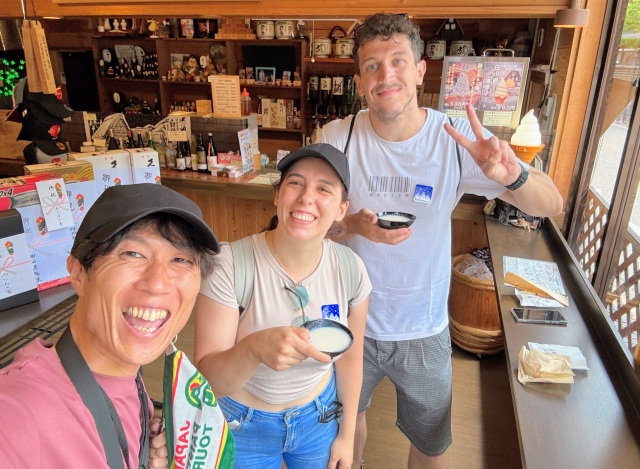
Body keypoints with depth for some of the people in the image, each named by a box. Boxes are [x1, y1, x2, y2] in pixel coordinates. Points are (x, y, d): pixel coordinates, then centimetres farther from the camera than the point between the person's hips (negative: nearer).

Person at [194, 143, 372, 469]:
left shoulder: (350, 270, -16)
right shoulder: (229, 266, -26)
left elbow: (350, 357, -2)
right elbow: (207, 378, -25)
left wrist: (347, 435, 6)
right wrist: (254, 348, -46)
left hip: (319, 417, 3)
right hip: (242, 425, -2)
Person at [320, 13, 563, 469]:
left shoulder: (458, 139, -16)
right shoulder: (338, 136, -14)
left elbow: (551, 205, -14)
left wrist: (513, 175, -37)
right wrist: (355, 225, -30)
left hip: (423, 332, 0)